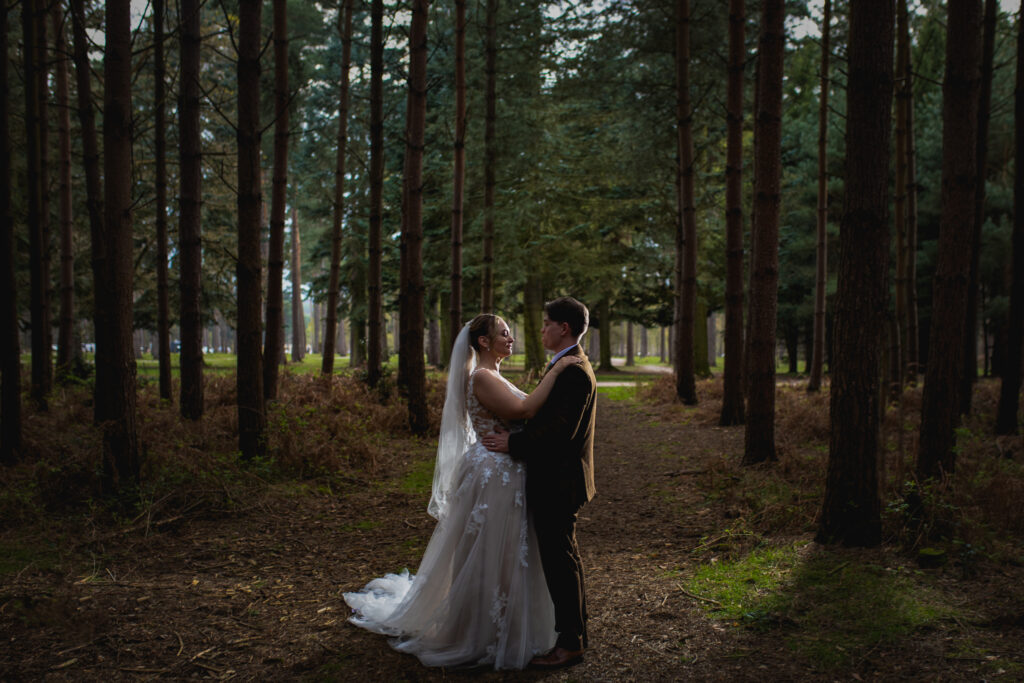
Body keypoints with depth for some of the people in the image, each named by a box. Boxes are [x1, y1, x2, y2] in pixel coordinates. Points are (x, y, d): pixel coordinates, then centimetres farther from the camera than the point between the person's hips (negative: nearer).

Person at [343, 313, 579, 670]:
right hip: (492, 476, -10)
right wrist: (555, 371, -24)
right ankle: (479, 637, 16)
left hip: (505, 474, 10)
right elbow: (523, 410, -28)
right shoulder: (481, 377, -18)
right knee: (487, 557, 1)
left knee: (505, 556, 19)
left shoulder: (492, 376, 14)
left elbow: (518, 415, 16)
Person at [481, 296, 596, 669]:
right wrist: (516, 437, 6)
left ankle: (570, 644, 8)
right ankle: (575, 630, 32)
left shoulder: (573, 372, -20)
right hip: (557, 479, 11)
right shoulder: (572, 366, 14)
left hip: (557, 482, -11)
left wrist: (513, 444, -18)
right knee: (564, 557, 19)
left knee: (560, 560, -2)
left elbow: (560, 430, -27)